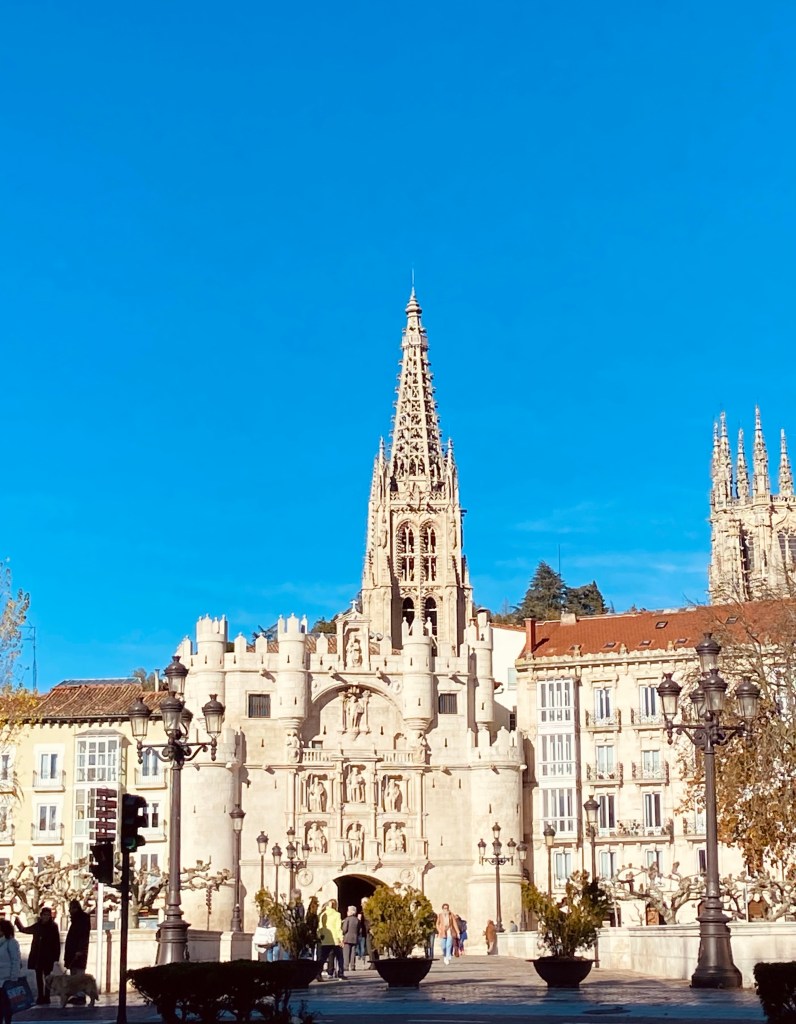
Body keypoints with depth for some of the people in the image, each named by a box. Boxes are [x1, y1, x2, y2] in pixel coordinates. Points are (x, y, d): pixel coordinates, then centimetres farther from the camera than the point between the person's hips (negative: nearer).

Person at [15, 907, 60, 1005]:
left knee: (47, 977, 2)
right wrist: (18, 922, 15)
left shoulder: (53, 926, -6)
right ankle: (40, 997, 14)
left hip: (48, 956, -4)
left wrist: (56, 956, -12)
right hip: (37, 956, 4)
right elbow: (25, 929, 23)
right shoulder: (37, 926, 5)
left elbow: (57, 942, -8)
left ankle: (46, 997, 7)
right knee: (39, 976, 7)